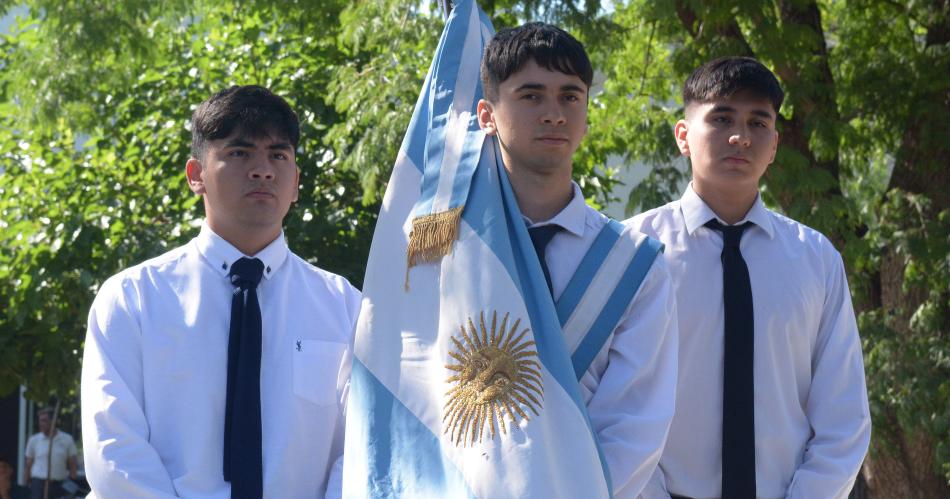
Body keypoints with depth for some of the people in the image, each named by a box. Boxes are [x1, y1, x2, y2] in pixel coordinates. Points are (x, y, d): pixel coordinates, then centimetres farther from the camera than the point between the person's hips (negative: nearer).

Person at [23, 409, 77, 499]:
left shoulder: (67, 440, 4)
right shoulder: (34, 440, 4)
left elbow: (72, 466, 5)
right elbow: (28, 466, 8)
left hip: (59, 485, 1)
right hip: (39, 484, -1)